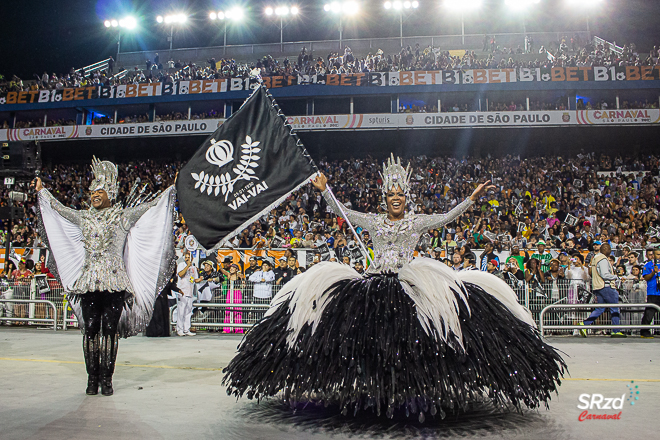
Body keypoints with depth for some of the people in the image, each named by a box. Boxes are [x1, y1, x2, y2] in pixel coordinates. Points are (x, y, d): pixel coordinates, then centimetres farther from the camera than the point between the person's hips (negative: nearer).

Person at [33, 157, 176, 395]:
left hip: (114, 281, -3)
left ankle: (106, 379, 5)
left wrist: (172, 189, -3)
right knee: (90, 329, 1)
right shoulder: (84, 217, 16)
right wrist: (41, 190, 41)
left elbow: (150, 206, 1)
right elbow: (59, 208, 31)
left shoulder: (123, 216, 5)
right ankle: (92, 378, 11)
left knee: (110, 329, -4)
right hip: (88, 281, 3)